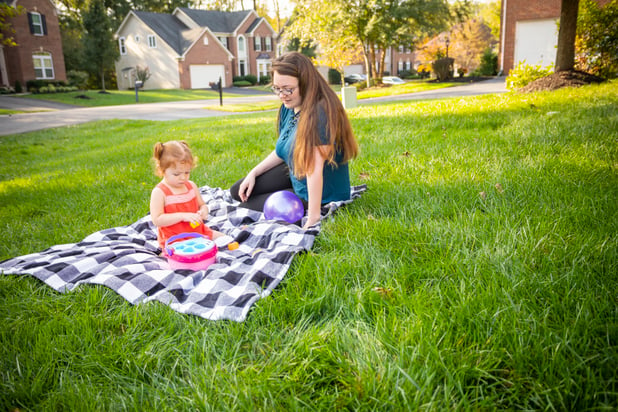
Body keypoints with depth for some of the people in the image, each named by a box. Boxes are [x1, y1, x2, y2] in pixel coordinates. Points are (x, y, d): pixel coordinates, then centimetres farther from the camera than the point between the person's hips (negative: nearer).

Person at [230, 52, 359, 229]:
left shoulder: (320, 113, -31)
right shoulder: (288, 107, -2)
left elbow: (315, 168, -36)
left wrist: (312, 219, -36)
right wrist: (254, 173, 5)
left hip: (321, 195, -9)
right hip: (293, 174, 9)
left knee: (245, 208, -4)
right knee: (238, 192, 14)